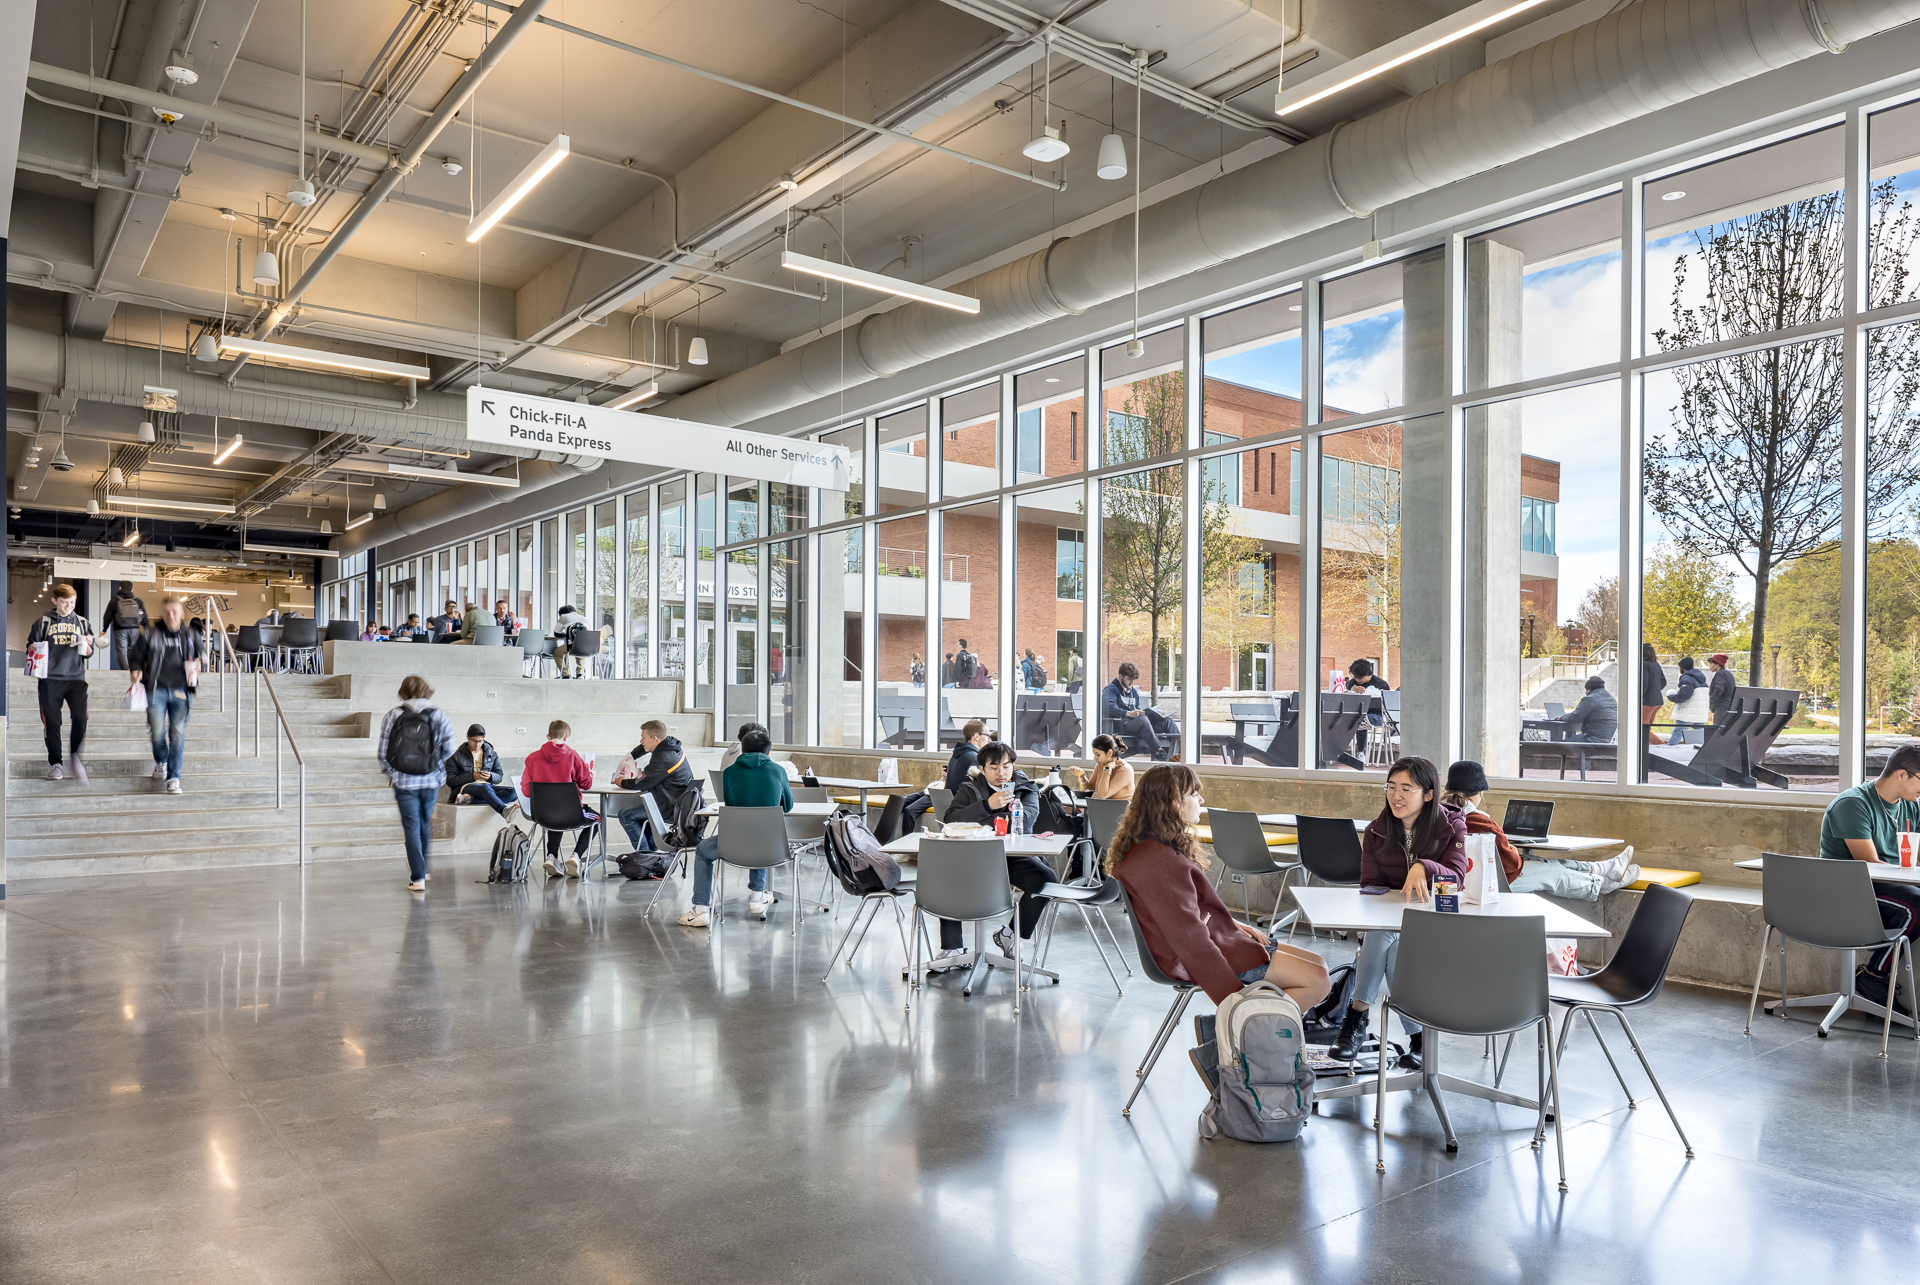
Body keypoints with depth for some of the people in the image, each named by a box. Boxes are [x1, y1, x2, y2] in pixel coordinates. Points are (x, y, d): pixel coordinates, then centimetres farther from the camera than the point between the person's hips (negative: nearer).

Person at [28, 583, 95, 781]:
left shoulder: (82, 622, 12)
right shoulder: (43, 622, 7)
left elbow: (89, 653, 14)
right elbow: (31, 646, 11)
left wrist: (87, 646, -8)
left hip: (76, 677, 1)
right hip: (51, 679, -1)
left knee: (81, 718, -13)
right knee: (52, 721, 3)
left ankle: (75, 756, 7)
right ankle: (55, 763, 13)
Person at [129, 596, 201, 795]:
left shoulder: (191, 637, 9)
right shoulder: (150, 635, 4)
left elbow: (201, 656, 22)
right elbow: (135, 656, 13)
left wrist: (197, 665, 1)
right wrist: (136, 671, -4)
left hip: (181, 692, 1)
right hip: (156, 690, 0)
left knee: (177, 735, -3)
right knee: (157, 733, -4)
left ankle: (173, 778, 3)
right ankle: (160, 762, 29)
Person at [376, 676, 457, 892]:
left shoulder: (393, 715, -4)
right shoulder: (439, 715, -2)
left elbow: (382, 751, -3)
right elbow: (448, 749, -1)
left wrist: (390, 771, 15)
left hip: (403, 781, -2)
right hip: (431, 781, 2)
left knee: (411, 827, 3)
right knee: (425, 824, 20)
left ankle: (417, 878, -1)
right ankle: (421, 870, 33)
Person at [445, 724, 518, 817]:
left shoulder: (492, 754, 20)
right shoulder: (456, 756, 11)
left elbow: (499, 777, 19)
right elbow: (450, 781, 3)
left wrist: (490, 776, -5)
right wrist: (471, 776, -12)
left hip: (487, 786, 4)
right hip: (465, 787, -4)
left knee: (513, 792, -28)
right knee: (485, 787, -40)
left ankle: (470, 799, -38)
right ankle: (505, 810, -66)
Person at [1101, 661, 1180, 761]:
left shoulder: (1133, 691, 28)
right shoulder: (1111, 689, 2)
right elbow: (1109, 708, -17)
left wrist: (1149, 712, 5)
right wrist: (1129, 713, -29)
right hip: (1121, 726, -8)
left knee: (1167, 721, -11)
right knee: (1142, 719, -38)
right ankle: (1161, 756, -45)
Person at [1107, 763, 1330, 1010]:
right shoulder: (1161, 863, -25)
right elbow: (1190, 938, -26)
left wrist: (1230, 922, 9)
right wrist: (1231, 998, -25)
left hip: (1216, 937, 11)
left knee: (1317, 964, 8)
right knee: (1316, 981, -13)